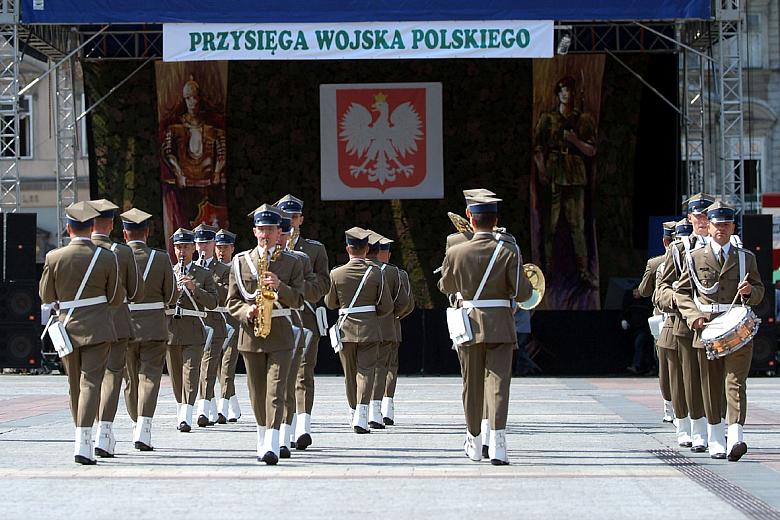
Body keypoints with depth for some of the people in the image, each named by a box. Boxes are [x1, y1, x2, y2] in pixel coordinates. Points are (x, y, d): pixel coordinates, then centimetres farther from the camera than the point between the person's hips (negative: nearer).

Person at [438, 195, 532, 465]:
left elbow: (445, 287, 13)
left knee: (472, 384, 14)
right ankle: (497, 443, -19)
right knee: (498, 382, -5)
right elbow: (523, 292, -10)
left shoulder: (456, 252, -3)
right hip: (500, 326, -1)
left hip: (469, 325, 1)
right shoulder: (509, 251, -7)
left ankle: (474, 443, 25)